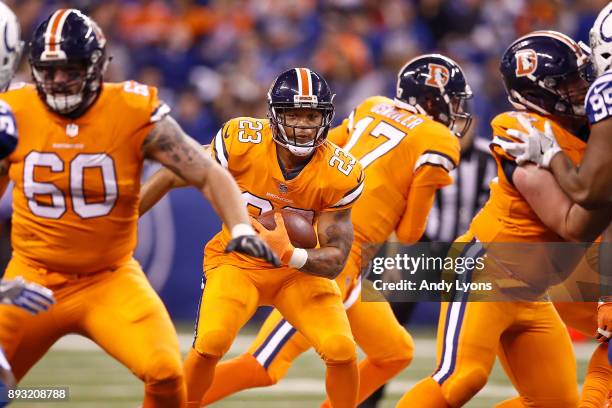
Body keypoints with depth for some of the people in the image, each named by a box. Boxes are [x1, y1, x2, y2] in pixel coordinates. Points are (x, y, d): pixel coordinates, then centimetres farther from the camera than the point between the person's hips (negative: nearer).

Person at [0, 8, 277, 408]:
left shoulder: (135, 114, -12)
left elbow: (209, 175, -8)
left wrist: (241, 228, -23)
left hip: (109, 280, -2)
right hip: (33, 278, 2)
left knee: (165, 373, -22)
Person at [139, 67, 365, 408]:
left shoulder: (339, 175, -19)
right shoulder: (242, 141, -22)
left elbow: (335, 261, -17)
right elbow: (172, 177, -8)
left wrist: (290, 255, -39)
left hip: (300, 268, 1)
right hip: (236, 262, -1)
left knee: (342, 351, -18)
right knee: (210, 344, -26)